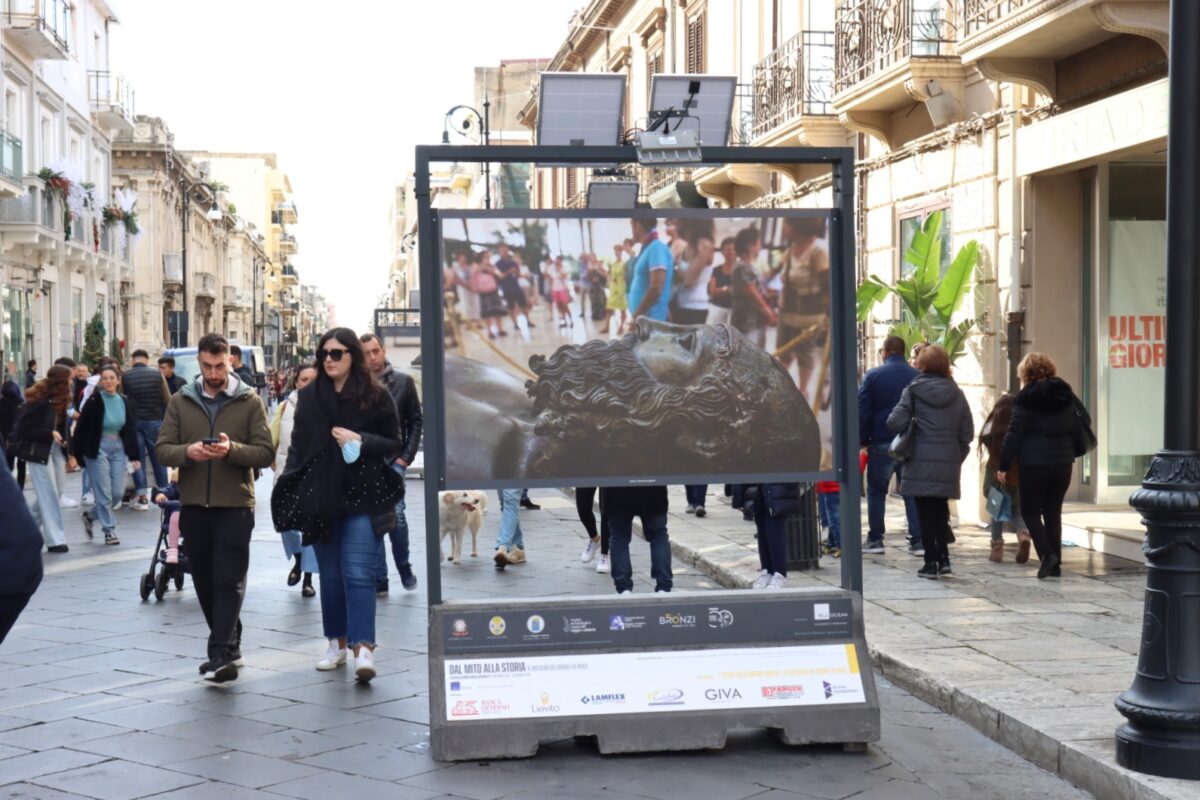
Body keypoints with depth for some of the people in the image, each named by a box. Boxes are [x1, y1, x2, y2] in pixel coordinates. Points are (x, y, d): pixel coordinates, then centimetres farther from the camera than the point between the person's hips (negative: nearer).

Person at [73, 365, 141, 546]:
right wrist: (75, 454, -8)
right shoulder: (94, 401, -10)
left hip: (118, 448, 5)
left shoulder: (125, 402, 4)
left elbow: (131, 431, 10)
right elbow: (81, 428, -7)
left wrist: (134, 456, 7)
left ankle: (90, 515, 27)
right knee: (104, 493, -5)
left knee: (118, 492, 4)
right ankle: (109, 530, 5)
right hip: (97, 448, -5)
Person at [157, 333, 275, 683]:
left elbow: (265, 453, -5)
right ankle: (229, 647, 26)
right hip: (193, 505, 4)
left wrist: (232, 449, -23)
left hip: (235, 505, -4)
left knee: (229, 581, -8)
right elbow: (163, 449, 4)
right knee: (204, 581, 12)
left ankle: (221, 654, -9)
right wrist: (187, 451, -18)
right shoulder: (180, 402, 8)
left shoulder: (250, 402, 1)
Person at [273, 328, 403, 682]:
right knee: (330, 575, 11)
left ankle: (363, 648, -14)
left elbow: (395, 444, 1)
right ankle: (336, 642, 22)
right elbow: (298, 445, 12)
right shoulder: (309, 396, 8)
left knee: (358, 573, -11)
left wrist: (361, 441, -16)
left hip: (362, 497, -4)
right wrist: (290, 489, 3)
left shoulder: (376, 397, -2)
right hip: (319, 499, 4)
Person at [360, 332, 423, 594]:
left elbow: (416, 421, 5)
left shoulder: (403, 382, 3)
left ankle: (405, 569, 10)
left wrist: (406, 457, -3)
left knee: (395, 513, -11)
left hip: (393, 459, -1)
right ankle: (379, 579, 9)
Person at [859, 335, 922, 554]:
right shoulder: (918, 376, 3)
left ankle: (875, 539, 8)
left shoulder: (872, 376, -5)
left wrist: (862, 440, 1)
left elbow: (863, 412, -6)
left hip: (881, 443, -2)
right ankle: (918, 540, 2)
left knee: (876, 491, 9)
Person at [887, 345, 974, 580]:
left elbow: (896, 423, -13)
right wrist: (959, 455, 15)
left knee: (926, 512, 3)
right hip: (949, 463, 3)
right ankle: (943, 558, 16)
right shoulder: (956, 393, 6)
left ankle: (931, 562, 4)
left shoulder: (913, 390, -5)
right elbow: (968, 432, 3)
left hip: (921, 463, -3)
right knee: (941, 510, 17)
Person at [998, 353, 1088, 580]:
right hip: (1063, 462, 5)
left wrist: (1004, 465, -6)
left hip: (1034, 463, -5)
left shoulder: (1026, 397, -8)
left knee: (1030, 511, 6)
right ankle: (1055, 564, 10)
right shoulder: (1065, 393, 6)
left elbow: (1014, 433, -9)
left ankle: (1046, 554, -14)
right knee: (1053, 512, 12)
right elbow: (1085, 421, 13)